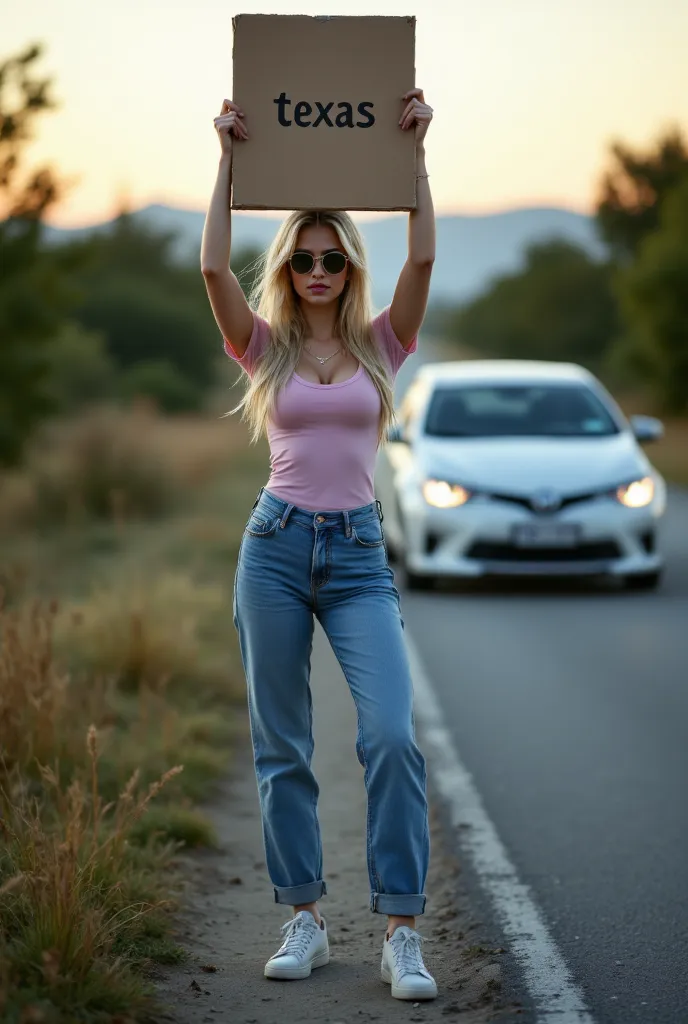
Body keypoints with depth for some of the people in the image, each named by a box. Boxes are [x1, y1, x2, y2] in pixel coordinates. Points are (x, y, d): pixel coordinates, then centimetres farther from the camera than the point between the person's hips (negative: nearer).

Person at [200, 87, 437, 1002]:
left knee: (393, 735, -14)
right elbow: (213, 266, -7)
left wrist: (414, 151, -8)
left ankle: (401, 934, -9)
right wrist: (229, 161, -9)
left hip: (358, 554, -1)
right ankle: (305, 919, 15)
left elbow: (423, 257, -5)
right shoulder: (266, 348, 7)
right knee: (281, 745, 4)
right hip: (277, 545, 1)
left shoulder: (380, 344, 8)